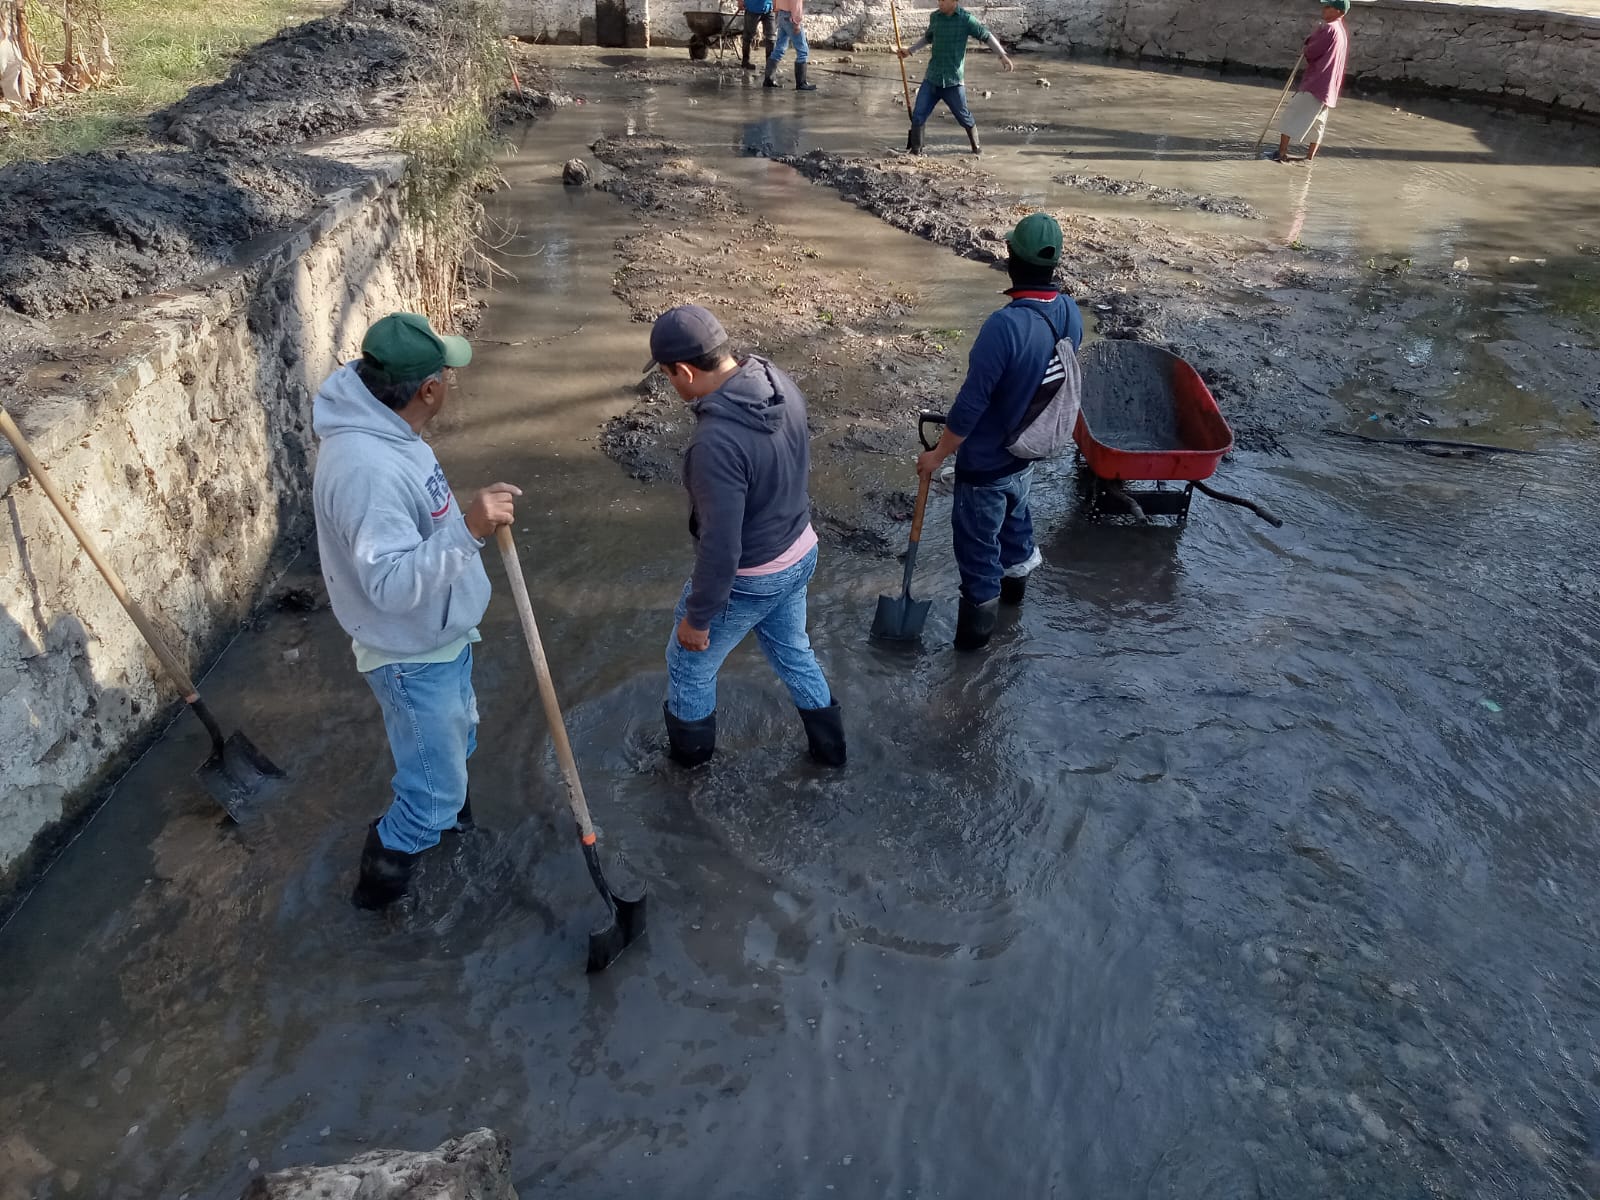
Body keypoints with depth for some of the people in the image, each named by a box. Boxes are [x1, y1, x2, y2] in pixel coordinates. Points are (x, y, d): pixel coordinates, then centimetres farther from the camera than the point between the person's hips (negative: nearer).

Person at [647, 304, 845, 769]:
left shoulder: (715, 442, -37)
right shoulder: (780, 383, -11)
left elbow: (720, 548, -30)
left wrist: (696, 617, -15)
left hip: (749, 580, -7)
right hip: (800, 554, 7)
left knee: (689, 662, 21)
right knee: (793, 651, 31)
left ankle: (689, 749, 47)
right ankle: (829, 745, 48)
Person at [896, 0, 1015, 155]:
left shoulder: (966, 19, -7)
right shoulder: (935, 17, 5)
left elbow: (987, 36, -3)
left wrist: (1003, 55, -11)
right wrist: (910, 50, 20)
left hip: (954, 81, -3)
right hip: (932, 78, 3)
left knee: (964, 116, 6)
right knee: (918, 115, -7)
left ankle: (976, 146, 29)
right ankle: (915, 152, 3)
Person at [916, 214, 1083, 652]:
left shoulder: (1004, 325, -34)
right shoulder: (1070, 313, -9)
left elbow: (970, 405, -27)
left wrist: (937, 455, -13)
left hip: (986, 461, -7)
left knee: (976, 540, 12)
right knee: (1014, 513, 31)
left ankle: (978, 625, 28)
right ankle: (1016, 577, 55)